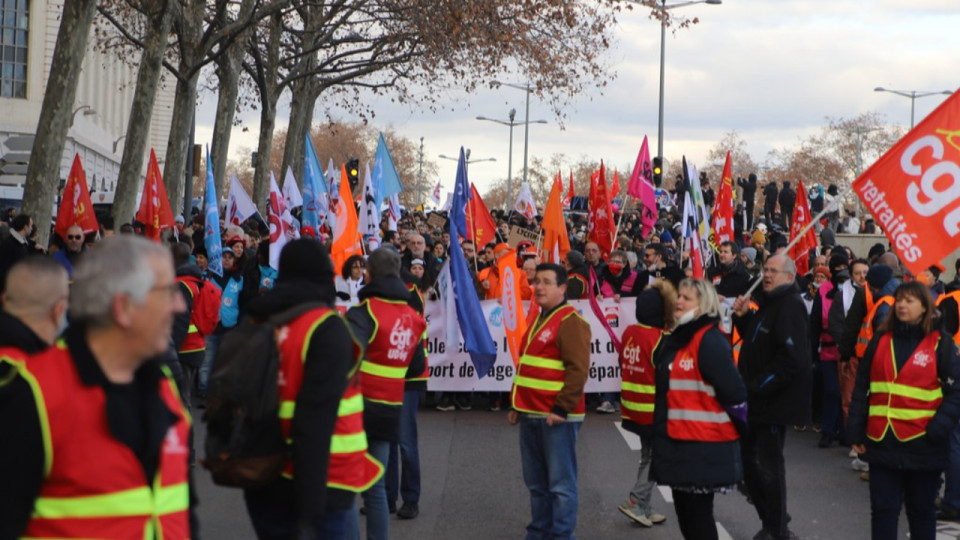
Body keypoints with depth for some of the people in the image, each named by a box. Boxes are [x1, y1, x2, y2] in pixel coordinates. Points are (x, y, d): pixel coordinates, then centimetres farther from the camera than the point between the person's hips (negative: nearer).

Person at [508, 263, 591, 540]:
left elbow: (578, 370, -19)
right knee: (536, 482, 15)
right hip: (531, 415, 9)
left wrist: (561, 408, -21)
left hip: (556, 416, -9)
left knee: (560, 483, -4)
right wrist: (516, 404, 21)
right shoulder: (539, 320, 19)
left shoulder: (571, 322, -12)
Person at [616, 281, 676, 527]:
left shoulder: (628, 333, 2)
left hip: (633, 407, 7)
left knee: (648, 455, 17)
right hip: (655, 410, -7)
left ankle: (643, 508, 16)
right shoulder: (660, 339, -18)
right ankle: (636, 502, -2)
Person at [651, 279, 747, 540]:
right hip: (678, 439, 9)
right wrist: (661, 428, 18)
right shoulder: (676, 338, 13)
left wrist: (739, 419, -9)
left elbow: (731, 388, -21)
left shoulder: (710, 340, -16)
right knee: (685, 509, 15)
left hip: (705, 443, -9)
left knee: (698, 511, -1)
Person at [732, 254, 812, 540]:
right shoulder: (769, 302, 14)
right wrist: (743, 317, 5)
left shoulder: (790, 306, -18)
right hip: (757, 399, 10)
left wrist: (759, 385, -23)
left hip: (775, 399, -10)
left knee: (769, 463, -1)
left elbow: (793, 357, -26)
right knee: (748, 455, 16)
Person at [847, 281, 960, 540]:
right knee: (882, 510, 6)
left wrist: (939, 429, -16)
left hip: (922, 446, -3)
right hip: (882, 443, 3)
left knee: (922, 512, 11)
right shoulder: (881, 340, 8)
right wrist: (856, 431, 4)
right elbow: (862, 388, 9)